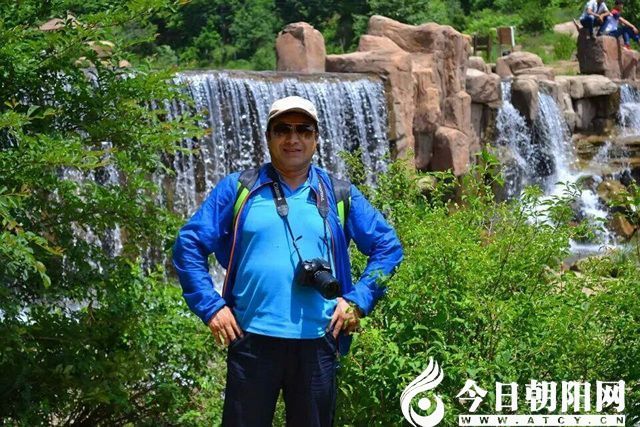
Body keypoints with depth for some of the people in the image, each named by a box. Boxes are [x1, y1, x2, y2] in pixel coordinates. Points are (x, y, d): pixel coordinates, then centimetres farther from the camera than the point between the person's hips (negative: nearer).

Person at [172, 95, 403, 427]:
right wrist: (210, 306, -5)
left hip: (317, 341, 2)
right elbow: (189, 244, 3)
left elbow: (388, 247, 11)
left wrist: (358, 300, 0)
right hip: (252, 339, -1)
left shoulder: (340, 196, 8)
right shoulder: (237, 189, 4)